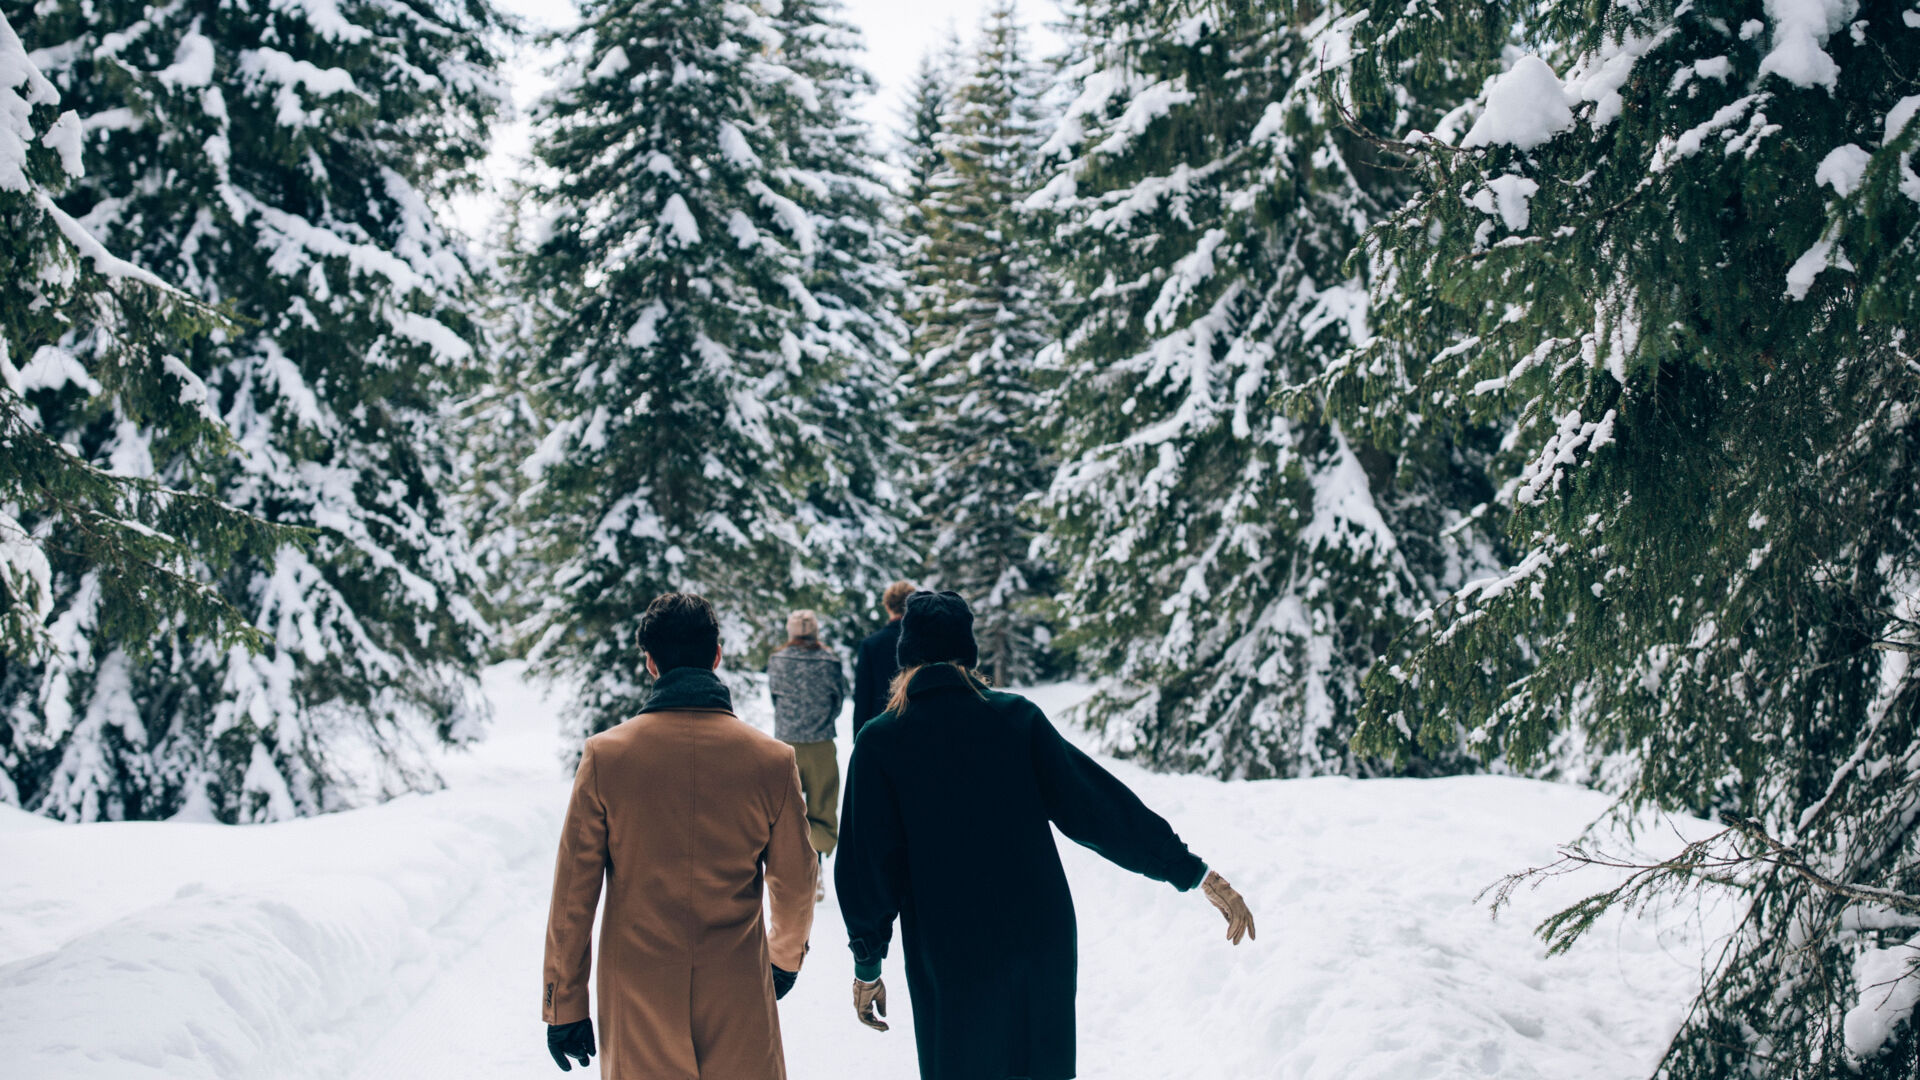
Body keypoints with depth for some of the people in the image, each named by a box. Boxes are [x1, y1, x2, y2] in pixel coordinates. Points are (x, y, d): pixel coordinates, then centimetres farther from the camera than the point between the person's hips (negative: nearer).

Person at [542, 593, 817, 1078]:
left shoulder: (605, 755, -7)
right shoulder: (772, 759, -6)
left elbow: (573, 893, -5)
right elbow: (795, 883, 4)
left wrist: (564, 1004, 4)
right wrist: (786, 957, 24)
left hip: (637, 991, 0)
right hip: (738, 1001, 0)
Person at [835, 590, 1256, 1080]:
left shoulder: (879, 741, -9)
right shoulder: (1017, 716, -4)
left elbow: (870, 861, -7)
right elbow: (1093, 803, -8)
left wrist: (867, 965, 5)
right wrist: (1193, 871, -5)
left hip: (950, 962, -2)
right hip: (1042, 944, 2)